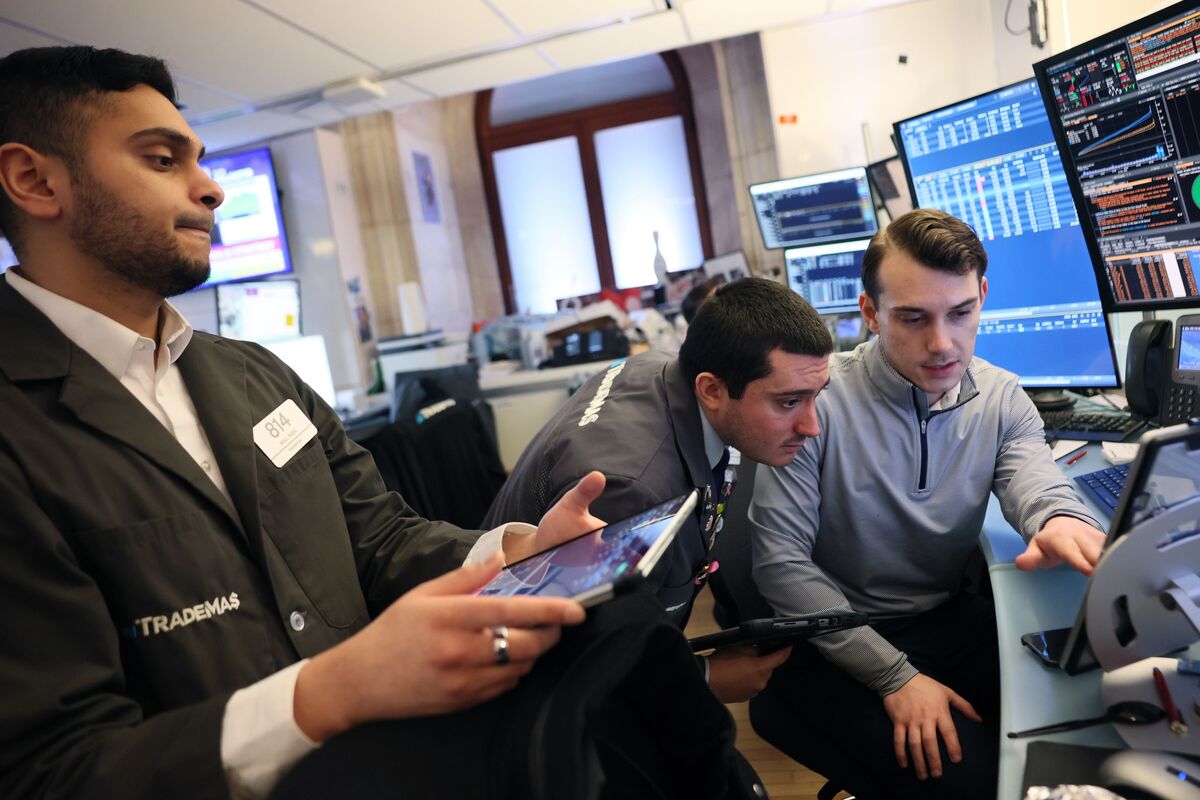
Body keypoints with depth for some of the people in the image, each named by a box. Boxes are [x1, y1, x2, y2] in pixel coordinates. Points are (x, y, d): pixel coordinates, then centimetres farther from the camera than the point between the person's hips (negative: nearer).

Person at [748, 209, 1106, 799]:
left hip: (952, 618, 5)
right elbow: (780, 562, -18)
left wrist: (1061, 521, -44)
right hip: (837, 638, -5)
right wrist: (895, 677, -20)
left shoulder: (1002, 399, -2)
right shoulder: (816, 400, -19)